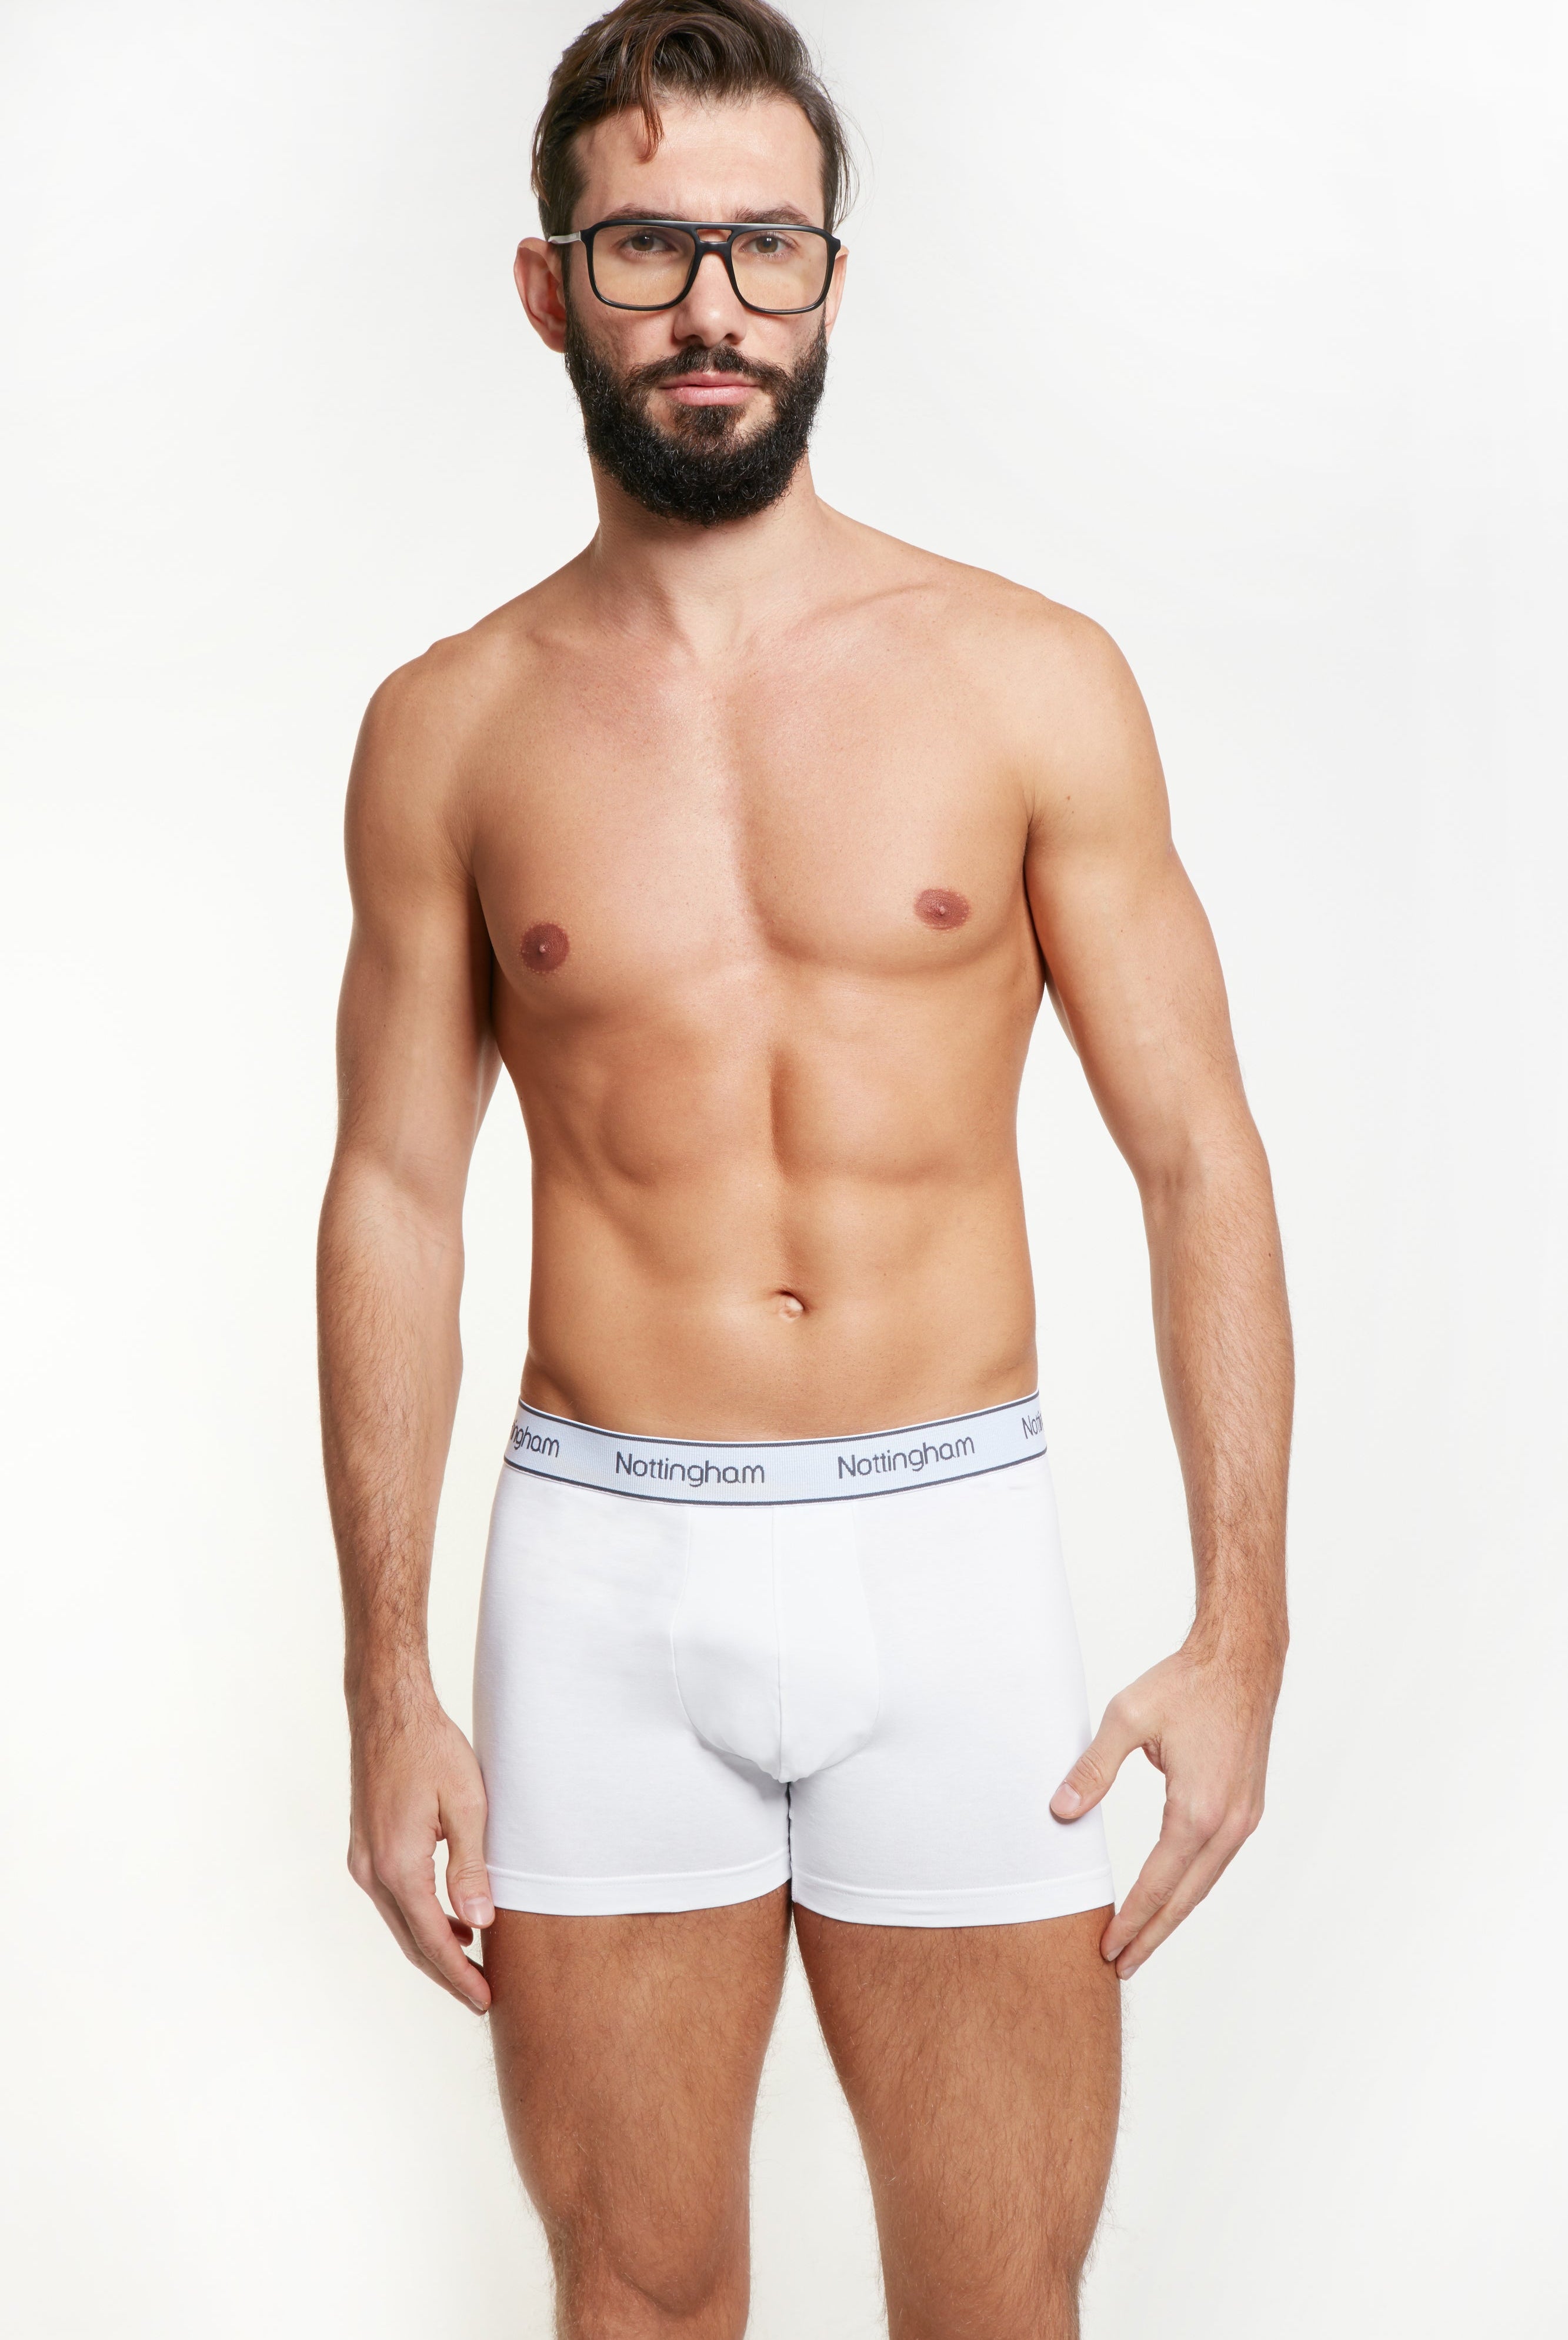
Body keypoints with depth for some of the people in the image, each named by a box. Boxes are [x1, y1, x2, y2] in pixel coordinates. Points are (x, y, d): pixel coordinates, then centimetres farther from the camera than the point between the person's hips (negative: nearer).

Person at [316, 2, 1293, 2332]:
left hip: (952, 1554, 0)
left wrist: (1242, 1621, -6)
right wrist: (388, 1680, 2)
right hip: (602, 1573, 1)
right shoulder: (453, 726, 3)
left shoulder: (1033, 681, 0)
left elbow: (1199, 1156, 0)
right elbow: (396, 1192, 6)